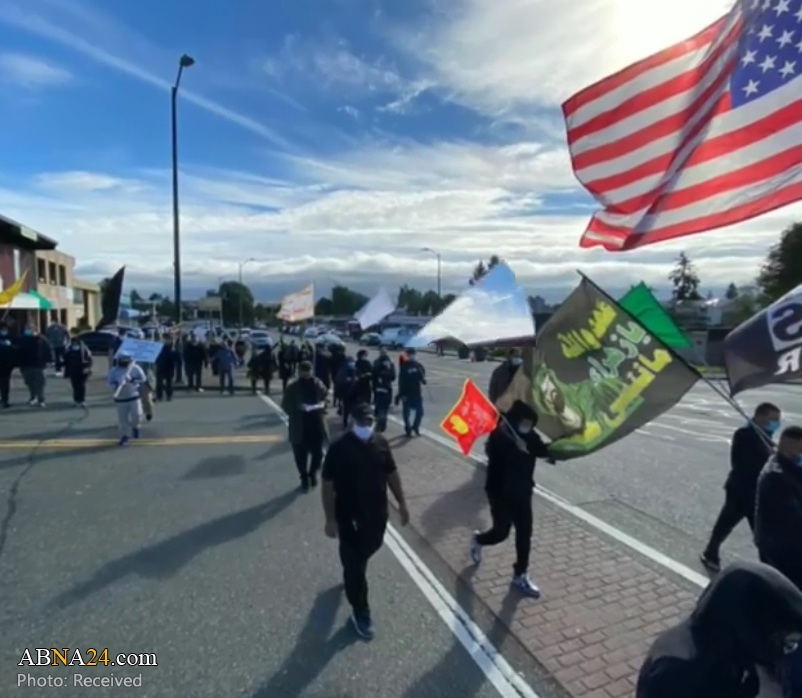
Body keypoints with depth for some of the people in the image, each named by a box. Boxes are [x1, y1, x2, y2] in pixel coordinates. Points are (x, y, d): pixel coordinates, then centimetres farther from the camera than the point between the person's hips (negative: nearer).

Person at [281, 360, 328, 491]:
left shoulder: (319, 385, -2)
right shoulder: (292, 387, -8)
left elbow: (325, 399, 8)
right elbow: (285, 404, -5)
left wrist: (322, 405, -13)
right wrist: (298, 409, -21)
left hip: (316, 425, 2)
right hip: (299, 427, -1)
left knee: (317, 453, 8)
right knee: (301, 455, 7)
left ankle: (312, 474, 34)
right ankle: (304, 478, 28)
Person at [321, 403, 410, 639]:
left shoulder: (381, 443, -5)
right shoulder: (339, 448, -19)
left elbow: (392, 474, 6)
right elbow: (328, 485, -14)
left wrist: (402, 503, 8)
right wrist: (330, 519, -14)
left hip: (378, 513, 5)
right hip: (349, 516, -5)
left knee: (368, 549, 26)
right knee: (354, 562, 5)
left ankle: (353, 572, 58)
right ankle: (360, 611, 23)